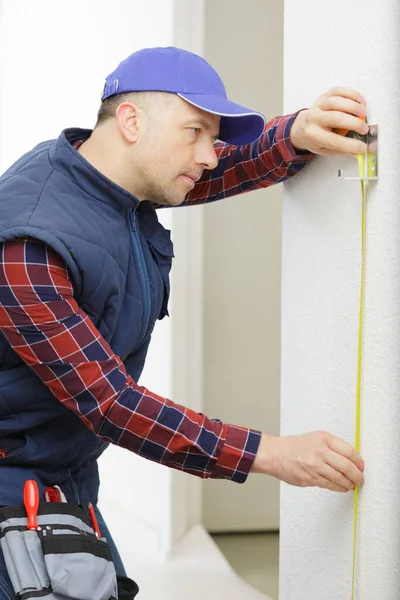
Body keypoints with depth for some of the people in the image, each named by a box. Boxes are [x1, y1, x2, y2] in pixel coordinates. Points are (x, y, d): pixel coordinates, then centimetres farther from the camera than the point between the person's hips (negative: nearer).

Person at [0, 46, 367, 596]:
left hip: (70, 478, 8)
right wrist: (270, 454, -29)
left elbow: (240, 163, 1)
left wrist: (301, 133, -24)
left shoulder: (124, 175, -3)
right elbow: (109, 403, -29)